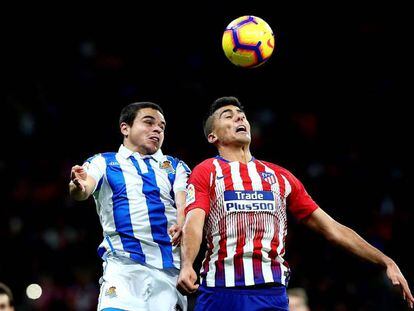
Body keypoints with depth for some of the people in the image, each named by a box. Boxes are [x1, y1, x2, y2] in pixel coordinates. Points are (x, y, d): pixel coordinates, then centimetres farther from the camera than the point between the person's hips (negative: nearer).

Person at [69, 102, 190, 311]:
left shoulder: (176, 167, 20)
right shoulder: (104, 162, 13)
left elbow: (185, 204, 3)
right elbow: (83, 191, -6)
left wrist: (182, 225, -22)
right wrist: (78, 187, -33)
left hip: (168, 267, 3)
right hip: (123, 264, -3)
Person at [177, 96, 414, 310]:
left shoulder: (280, 177, 19)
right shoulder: (206, 172, 8)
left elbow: (332, 228, 18)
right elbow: (194, 224, -9)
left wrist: (386, 262, 11)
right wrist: (187, 266, -30)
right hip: (220, 291, -3)